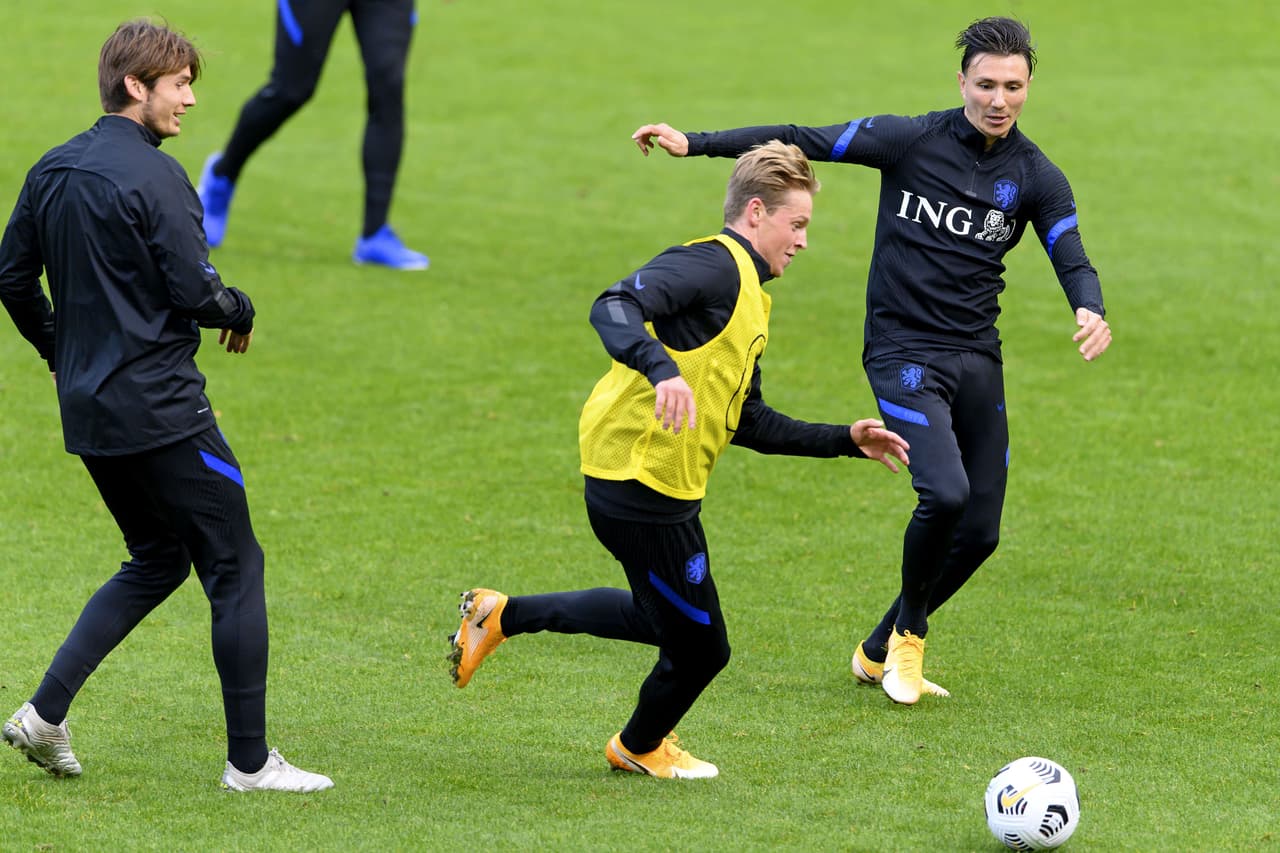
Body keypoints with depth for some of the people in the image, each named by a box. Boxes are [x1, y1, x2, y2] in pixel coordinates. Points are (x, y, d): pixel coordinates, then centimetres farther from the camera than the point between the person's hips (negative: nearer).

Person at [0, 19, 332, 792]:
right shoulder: (153, 177, -16)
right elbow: (195, 294, -18)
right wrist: (240, 309, 3)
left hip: (88, 410, 9)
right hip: (160, 410, -9)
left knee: (156, 561, 21)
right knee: (235, 568, 1)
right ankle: (250, 761, 2)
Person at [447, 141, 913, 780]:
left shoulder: (749, 294, 19)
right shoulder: (716, 265, -13)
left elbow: (747, 423, 24)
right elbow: (614, 308, -30)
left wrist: (845, 440, 21)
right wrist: (662, 369, -46)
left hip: (663, 492, 10)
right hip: (642, 482, -10)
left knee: (672, 619, 25)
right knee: (700, 647, 2)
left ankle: (502, 616, 30)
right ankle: (642, 747, 32)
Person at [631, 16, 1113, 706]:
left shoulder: (1036, 177, 2)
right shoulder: (911, 140, -6)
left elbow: (1072, 260, -5)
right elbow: (807, 143, -5)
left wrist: (1090, 311, -29)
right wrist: (695, 144, -10)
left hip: (978, 360, 4)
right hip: (903, 351, -4)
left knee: (979, 532, 3)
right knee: (945, 493, -24)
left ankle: (880, 652, 23)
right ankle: (909, 633, 2)